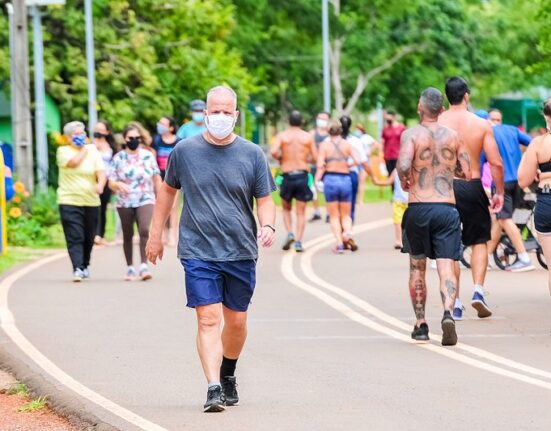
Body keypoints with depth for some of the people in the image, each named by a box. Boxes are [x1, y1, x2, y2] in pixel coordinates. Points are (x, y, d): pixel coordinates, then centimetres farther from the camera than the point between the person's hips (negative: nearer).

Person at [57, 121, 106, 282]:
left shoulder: (93, 151, 10)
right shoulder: (63, 151, 4)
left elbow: (101, 172, -2)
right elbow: (73, 162, -16)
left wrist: (100, 184, -23)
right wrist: (84, 150, -1)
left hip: (91, 202, 3)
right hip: (69, 201, -3)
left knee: (89, 238, 9)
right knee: (75, 237, -12)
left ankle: (85, 265, 28)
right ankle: (77, 269, -18)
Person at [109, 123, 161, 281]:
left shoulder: (148, 156, 4)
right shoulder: (118, 158, 2)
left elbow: (156, 178, 13)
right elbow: (111, 182, 2)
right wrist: (118, 185, -20)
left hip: (145, 201, -1)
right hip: (125, 203, 1)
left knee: (144, 230, -20)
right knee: (127, 235, 7)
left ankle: (144, 266, -21)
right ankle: (130, 268, 18)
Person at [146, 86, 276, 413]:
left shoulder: (252, 154, 1)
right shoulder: (185, 151, 1)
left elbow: (265, 199, 4)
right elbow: (168, 190, 15)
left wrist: (268, 226, -16)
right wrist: (156, 233, 16)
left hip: (241, 252, 2)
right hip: (198, 253, -1)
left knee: (236, 321, 11)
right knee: (208, 319, -13)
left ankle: (228, 374, 36)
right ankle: (214, 388, -18)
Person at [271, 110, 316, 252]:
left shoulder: (282, 135, 1)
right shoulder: (308, 137, 2)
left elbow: (273, 151, -16)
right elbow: (316, 157, -2)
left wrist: (280, 159, 5)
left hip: (287, 176, 0)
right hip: (303, 175, 0)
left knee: (286, 209, 19)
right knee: (301, 212, 5)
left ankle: (290, 233, -2)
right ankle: (298, 241, -5)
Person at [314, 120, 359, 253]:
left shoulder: (325, 145, -1)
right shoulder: (346, 144, 4)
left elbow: (320, 165, -10)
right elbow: (356, 161, -4)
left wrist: (317, 180, -2)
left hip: (330, 179, -1)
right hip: (345, 178, 1)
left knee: (334, 216, 8)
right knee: (346, 214, 12)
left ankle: (339, 243, -2)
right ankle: (348, 233, -18)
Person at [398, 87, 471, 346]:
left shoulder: (411, 134, -3)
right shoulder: (453, 137, 7)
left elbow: (403, 165, -20)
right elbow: (469, 173, 6)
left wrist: (404, 180, 1)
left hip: (418, 208, -1)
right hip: (447, 208, 1)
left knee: (417, 267, 16)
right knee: (446, 267, -4)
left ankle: (420, 325, 19)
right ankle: (448, 313, -29)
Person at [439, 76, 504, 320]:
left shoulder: (435, 123, -3)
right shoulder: (481, 124, -3)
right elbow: (496, 163, -5)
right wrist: (499, 192, 6)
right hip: (473, 187, 0)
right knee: (479, 241, 16)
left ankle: (455, 303, 7)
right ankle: (478, 291, -1)